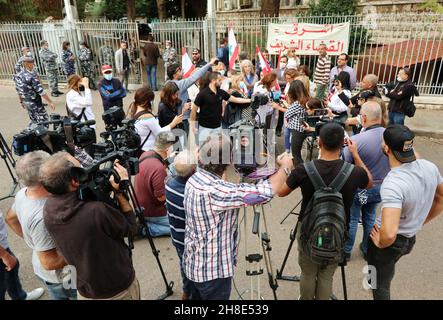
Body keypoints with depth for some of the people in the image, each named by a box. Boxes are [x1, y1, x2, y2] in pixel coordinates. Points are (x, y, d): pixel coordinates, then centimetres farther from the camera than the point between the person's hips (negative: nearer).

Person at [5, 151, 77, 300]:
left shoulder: (22, 194, -13)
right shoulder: (42, 217, -39)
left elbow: (10, 218, 8)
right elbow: (50, 263, -31)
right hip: (61, 277, -8)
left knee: (58, 296, 31)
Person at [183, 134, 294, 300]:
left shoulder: (195, 179, -5)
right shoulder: (213, 191, -33)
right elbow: (264, 192, -35)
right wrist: (285, 167, -17)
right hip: (212, 270, -8)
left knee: (199, 295, 26)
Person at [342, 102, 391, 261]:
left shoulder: (356, 140, -29)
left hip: (359, 188, -5)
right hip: (381, 187, 5)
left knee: (351, 219, 14)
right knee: (370, 217, 23)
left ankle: (346, 251, 30)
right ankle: (367, 249, 40)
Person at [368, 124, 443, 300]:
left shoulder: (393, 184, -37)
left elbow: (389, 233, -44)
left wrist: (380, 244, -21)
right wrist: (421, 222, 15)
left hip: (391, 241, -6)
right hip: (411, 238, 6)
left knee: (380, 286, 19)